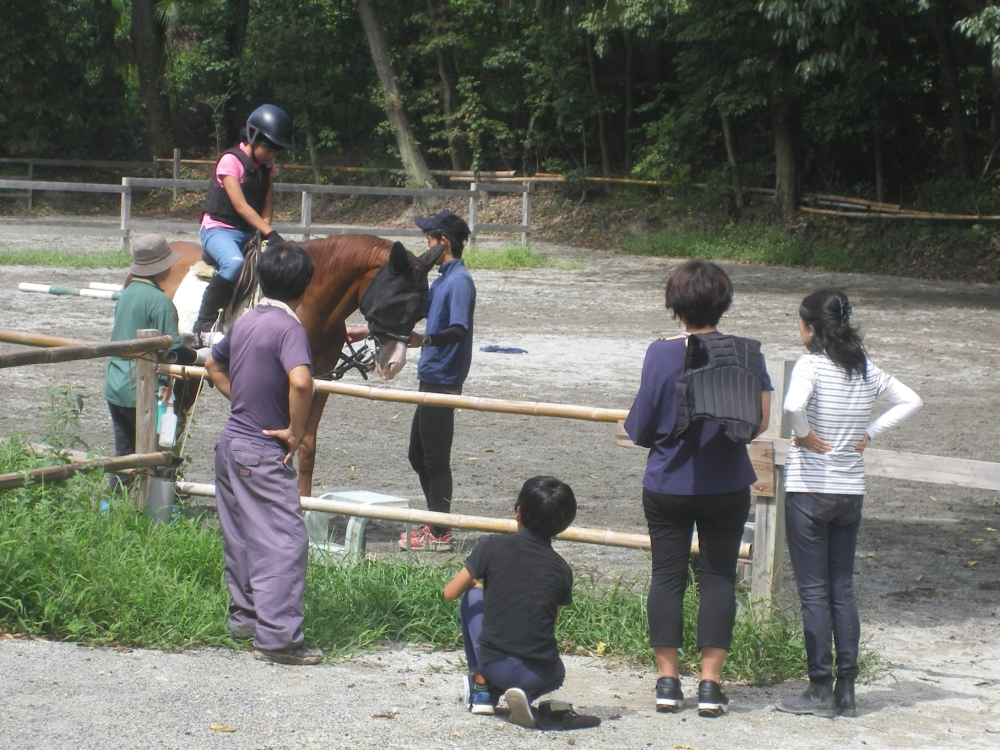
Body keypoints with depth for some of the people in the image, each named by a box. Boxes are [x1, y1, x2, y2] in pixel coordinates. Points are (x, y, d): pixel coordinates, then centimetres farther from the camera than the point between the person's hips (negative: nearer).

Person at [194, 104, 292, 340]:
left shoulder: (267, 166, 8)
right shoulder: (231, 161, -14)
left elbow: (267, 204, 6)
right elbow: (240, 205, -22)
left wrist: (263, 233, -12)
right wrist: (270, 233, -29)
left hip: (252, 232, 8)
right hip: (219, 229, -7)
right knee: (234, 262, -37)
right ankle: (204, 322, -28)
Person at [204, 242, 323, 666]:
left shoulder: (244, 323, 8)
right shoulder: (288, 328, -18)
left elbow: (215, 366, 26)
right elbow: (301, 382, -35)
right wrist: (296, 432, -22)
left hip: (232, 439, 9)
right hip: (264, 452, -9)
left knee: (241, 536, 19)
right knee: (285, 541, -7)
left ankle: (244, 615, 31)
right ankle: (277, 637, -10)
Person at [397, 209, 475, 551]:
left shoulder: (459, 282, -18)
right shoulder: (443, 280, 14)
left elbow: (459, 330, -30)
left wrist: (425, 340, -46)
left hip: (442, 381, -10)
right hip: (432, 379, 10)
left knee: (435, 459, -3)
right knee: (419, 456, 18)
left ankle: (439, 533, 5)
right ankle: (435, 522, 26)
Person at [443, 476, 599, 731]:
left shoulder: (493, 546, -3)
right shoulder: (561, 570, 3)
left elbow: (451, 593, 2)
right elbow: (550, 621, 9)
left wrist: (474, 584, 25)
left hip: (494, 667, -1)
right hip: (541, 675, 1)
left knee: (472, 597, 23)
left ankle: (481, 686, 23)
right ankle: (537, 696, 2)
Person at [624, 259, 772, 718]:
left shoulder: (661, 354, -12)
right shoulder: (746, 353, -9)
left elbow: (640, 429, -8)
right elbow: (760, 422, -4)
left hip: (667, 486, 0)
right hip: (727, 487, 1)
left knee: (667, 576, 10)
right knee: (718, 578, 8)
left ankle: (667, 680, 10)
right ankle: (710, 684, 5)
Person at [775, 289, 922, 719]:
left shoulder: (812, 364, -13)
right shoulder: (865, 369, 5)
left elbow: (793, 405, -32)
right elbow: (911, 401, 13)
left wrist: (805, 435, -14)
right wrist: (869, 433, 8)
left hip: (809, 490, -6)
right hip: (851, 491, 6)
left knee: (814, 591, 0)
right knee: (843, 590, 11)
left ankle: (820, 690, 2)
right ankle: (846, 690, 11)